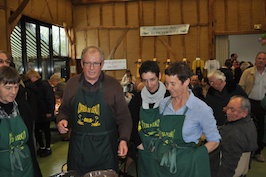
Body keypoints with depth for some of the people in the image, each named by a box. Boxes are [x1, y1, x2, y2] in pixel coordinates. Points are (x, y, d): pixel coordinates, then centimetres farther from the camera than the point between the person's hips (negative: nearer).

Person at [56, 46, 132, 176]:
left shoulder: (113, 85, -4)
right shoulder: (72, 83, 3)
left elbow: (124, 117, -2)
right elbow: (64, 110, 14)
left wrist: (123, 139, -14)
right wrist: (61, 120, -7)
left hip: (105, 147, -2)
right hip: (78, 146, 2)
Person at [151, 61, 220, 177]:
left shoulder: (201, 109, -15)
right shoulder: (163, 103, -1)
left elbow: (214, 141, -6)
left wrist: (191, 157, -15)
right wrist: (157, 149, -3)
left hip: (186, 167, -4)